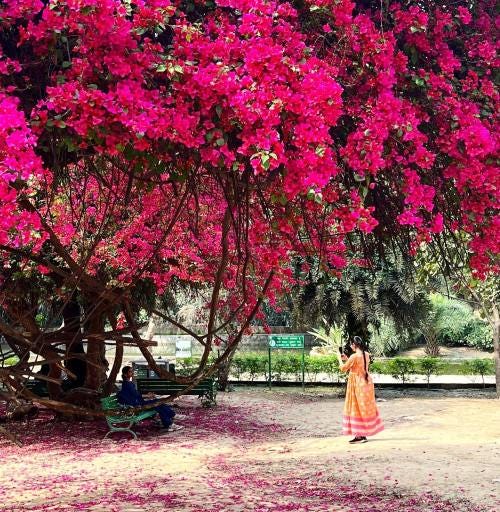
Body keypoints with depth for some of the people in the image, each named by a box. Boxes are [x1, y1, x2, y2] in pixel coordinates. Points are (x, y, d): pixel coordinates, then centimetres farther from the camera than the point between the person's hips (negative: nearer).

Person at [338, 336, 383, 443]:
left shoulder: (354, 356, -21)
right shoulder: (366, 355, 3)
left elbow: (343, 368, -10)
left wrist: (340, 359, 5)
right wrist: (347, 359, 19)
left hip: (357, 384, -8)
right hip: (366, 382, 8)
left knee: (357, 408, 1)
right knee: (365, 408, 14)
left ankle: (359, 435, 3)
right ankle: (363, 434, 21)